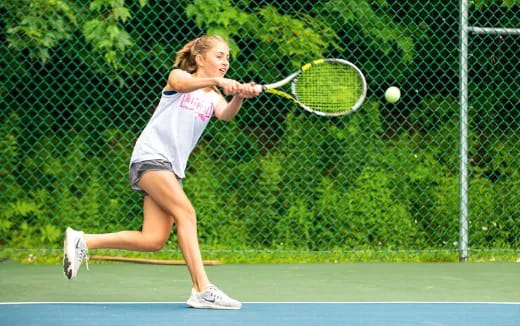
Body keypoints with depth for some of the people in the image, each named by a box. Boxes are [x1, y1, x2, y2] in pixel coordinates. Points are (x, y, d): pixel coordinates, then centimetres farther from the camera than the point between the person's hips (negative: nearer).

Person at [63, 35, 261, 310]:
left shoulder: (213, 97, 18)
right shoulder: (179, 75, 4)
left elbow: (225, 114, -5)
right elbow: (181, 84, -22)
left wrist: (240, 97, -28)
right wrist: (217, 81, -39)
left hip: (171, 168, 7)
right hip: (150, 156, -7)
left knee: (153, 240, -5)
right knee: (185, 212, -22)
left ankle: (82, 241, 4)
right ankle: (202, 290, -27)